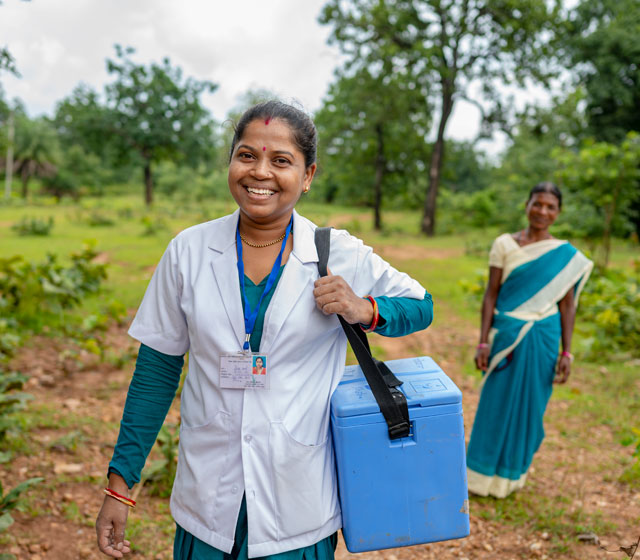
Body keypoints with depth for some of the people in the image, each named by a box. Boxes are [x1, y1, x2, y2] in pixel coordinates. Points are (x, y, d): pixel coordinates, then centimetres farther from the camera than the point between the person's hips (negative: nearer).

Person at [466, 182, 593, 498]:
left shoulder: (567, 255, 0)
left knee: (530, 404, 11)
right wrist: (483, 342, -6)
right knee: (496, 403, 8)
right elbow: (491, 295, -2)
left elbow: (567, 305, 2)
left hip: (543, 339, 1)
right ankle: (483, 472, 25)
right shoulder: (504, 244, -3)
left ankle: (513, 472, 31)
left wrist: (566, 352, 0)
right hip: (506, 334, -1)